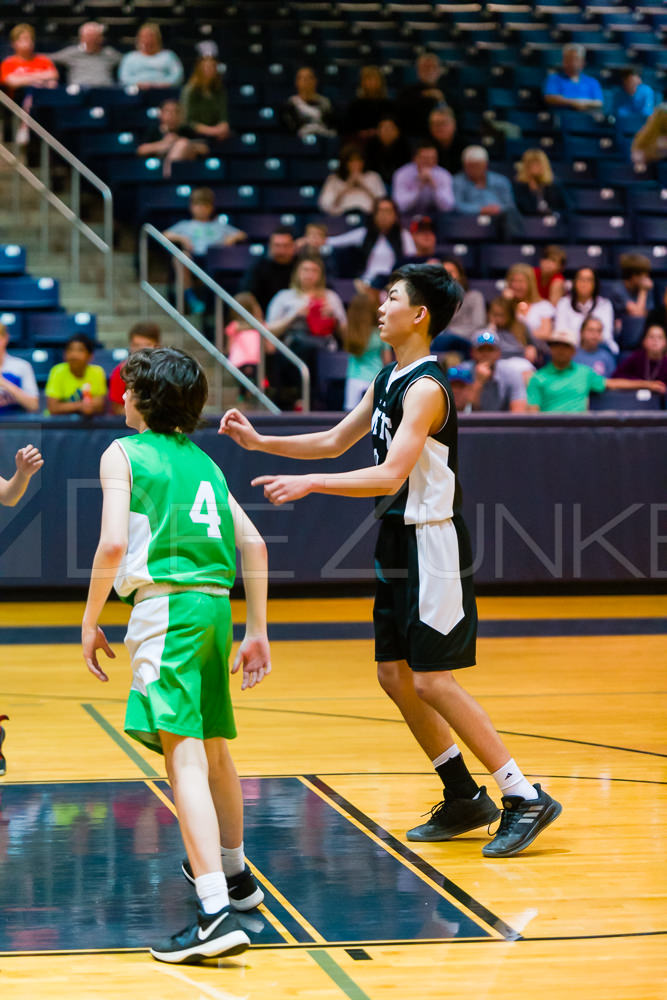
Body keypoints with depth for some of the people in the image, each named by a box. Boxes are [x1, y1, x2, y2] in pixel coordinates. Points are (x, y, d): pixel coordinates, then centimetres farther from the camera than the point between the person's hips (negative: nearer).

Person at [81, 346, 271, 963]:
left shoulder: (123, 453, 3)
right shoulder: (202, 460, 22)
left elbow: (114, 543, -11)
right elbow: (253, 543, 16)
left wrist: (90, 622, -1)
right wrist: (257, 631, 19)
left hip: (165, 604, -7)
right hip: (215, 604, 7)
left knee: (185, 756, -15)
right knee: (213, 746, 25)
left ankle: (218, 913, -27)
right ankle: (234, 874, 45)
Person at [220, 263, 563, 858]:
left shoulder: (427, 388, -19)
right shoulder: (388, 380, 11)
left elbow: (390, 476, -27)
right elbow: (336, 442, 22)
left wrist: (310, 484, -31)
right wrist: (260, 441, 14)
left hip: (433, 546, -9)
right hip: (400, 544, 9)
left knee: (432, 681, -10)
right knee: (394, 675, 10)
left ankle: (526, 798, -3)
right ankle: (465, 799, 20)